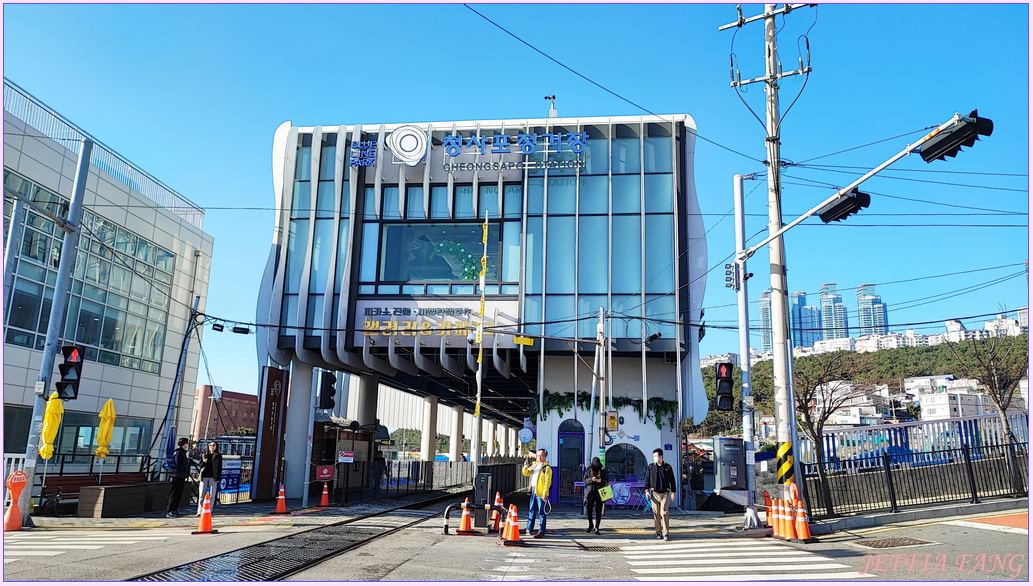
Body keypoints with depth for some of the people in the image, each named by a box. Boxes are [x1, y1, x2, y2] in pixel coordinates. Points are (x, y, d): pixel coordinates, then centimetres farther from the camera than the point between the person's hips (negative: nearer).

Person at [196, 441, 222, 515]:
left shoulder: (218, 456, 6)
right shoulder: (204, 455, 12)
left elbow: (220, 467, 4)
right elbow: (200, 466, 13)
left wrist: (218, 478, -3)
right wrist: (203, 462, -9)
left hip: (213, 477, -2)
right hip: (204, 477, 2)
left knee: (212, 495, 0)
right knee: (201, 495, 1)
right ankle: (199, 511, 4)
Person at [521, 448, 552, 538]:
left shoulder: (547, 467, -8)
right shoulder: (534, 465, 14)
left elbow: (548, 481, -14)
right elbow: (526, 473, 21)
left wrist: (545, 493, -20)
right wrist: (525, 467, -1)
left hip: (541, 493, -7)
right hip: (533, 491, 7)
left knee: (542, 513, -2)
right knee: (532, 511, 15)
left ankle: (541, 532, 3)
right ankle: (529, 529, 25)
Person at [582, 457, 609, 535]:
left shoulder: (603, 470, 2)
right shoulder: (588, 470, 2)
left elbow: (607, 481, 3)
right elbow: (585, 480, 1)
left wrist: (600, 481, -17)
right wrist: (591, 479, -18)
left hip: (599, 492, 0)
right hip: (590, 492, 0)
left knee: (599, 511, -1)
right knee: (589, 509, -1)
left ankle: (597, 528, 7)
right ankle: (590, 525, 22)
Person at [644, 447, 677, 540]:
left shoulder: (668, 467, 5)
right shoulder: (651, 467, 7)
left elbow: (672, 480, 8)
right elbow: (647, 479, 7)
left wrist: (673, 492, 5)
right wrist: (647, 490, -2)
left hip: (665, 493, -1)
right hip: (654, 493, 1)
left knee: (664, 513, -7)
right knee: (656, 514, 3)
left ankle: (666, 533, -3)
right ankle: (659, 532, 12)